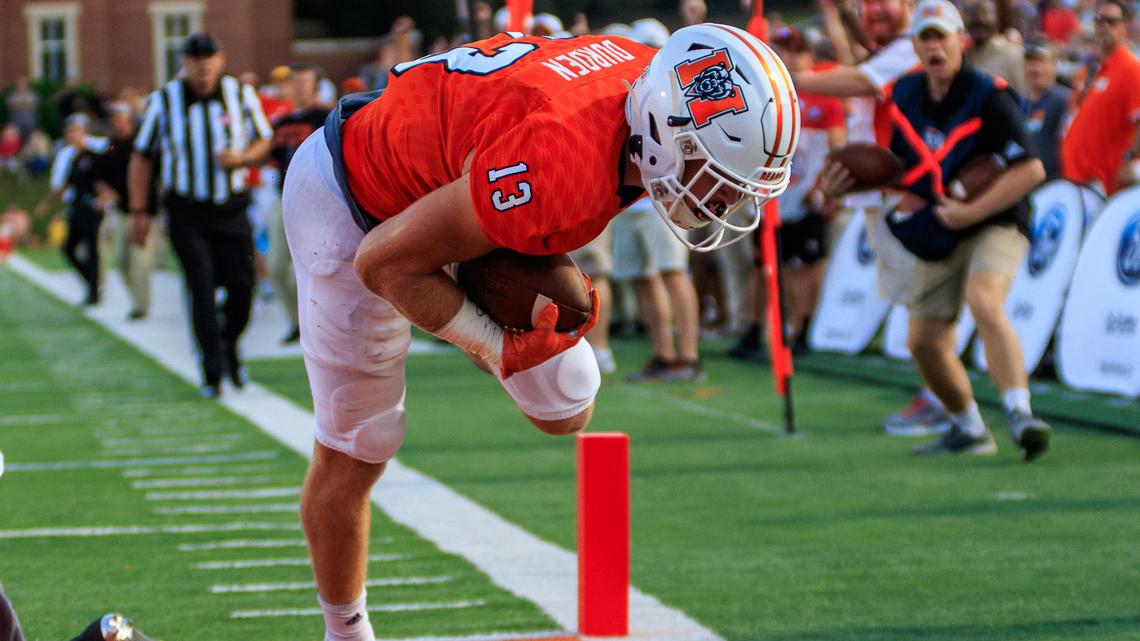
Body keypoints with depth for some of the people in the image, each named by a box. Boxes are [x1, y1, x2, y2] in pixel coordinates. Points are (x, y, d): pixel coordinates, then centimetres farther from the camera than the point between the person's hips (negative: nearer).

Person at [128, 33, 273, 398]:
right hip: (186, 212, -2)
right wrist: (139, 212, 0)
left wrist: (243, 158, -12)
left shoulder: (241, 94, 0)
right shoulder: (163, 101, -3)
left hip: (231, 207, 2)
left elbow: (263, 139, 12)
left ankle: (229, 347, 28)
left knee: (242, 286, -2)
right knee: (202, 289, -10)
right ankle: (212, 372, -3)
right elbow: (142, 157, 4)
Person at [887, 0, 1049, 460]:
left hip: (994, 225, -6)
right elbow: (898, 161, 21)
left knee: (983, 302, -33)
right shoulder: (905, 95, 2)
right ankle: (969, 431, 25)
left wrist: (971, 212, -22)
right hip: (937, 239, 7)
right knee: (924, 340, 5)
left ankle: (1019, 414, -42)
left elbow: (1031, 170, -21)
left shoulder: (988, 96, -16)